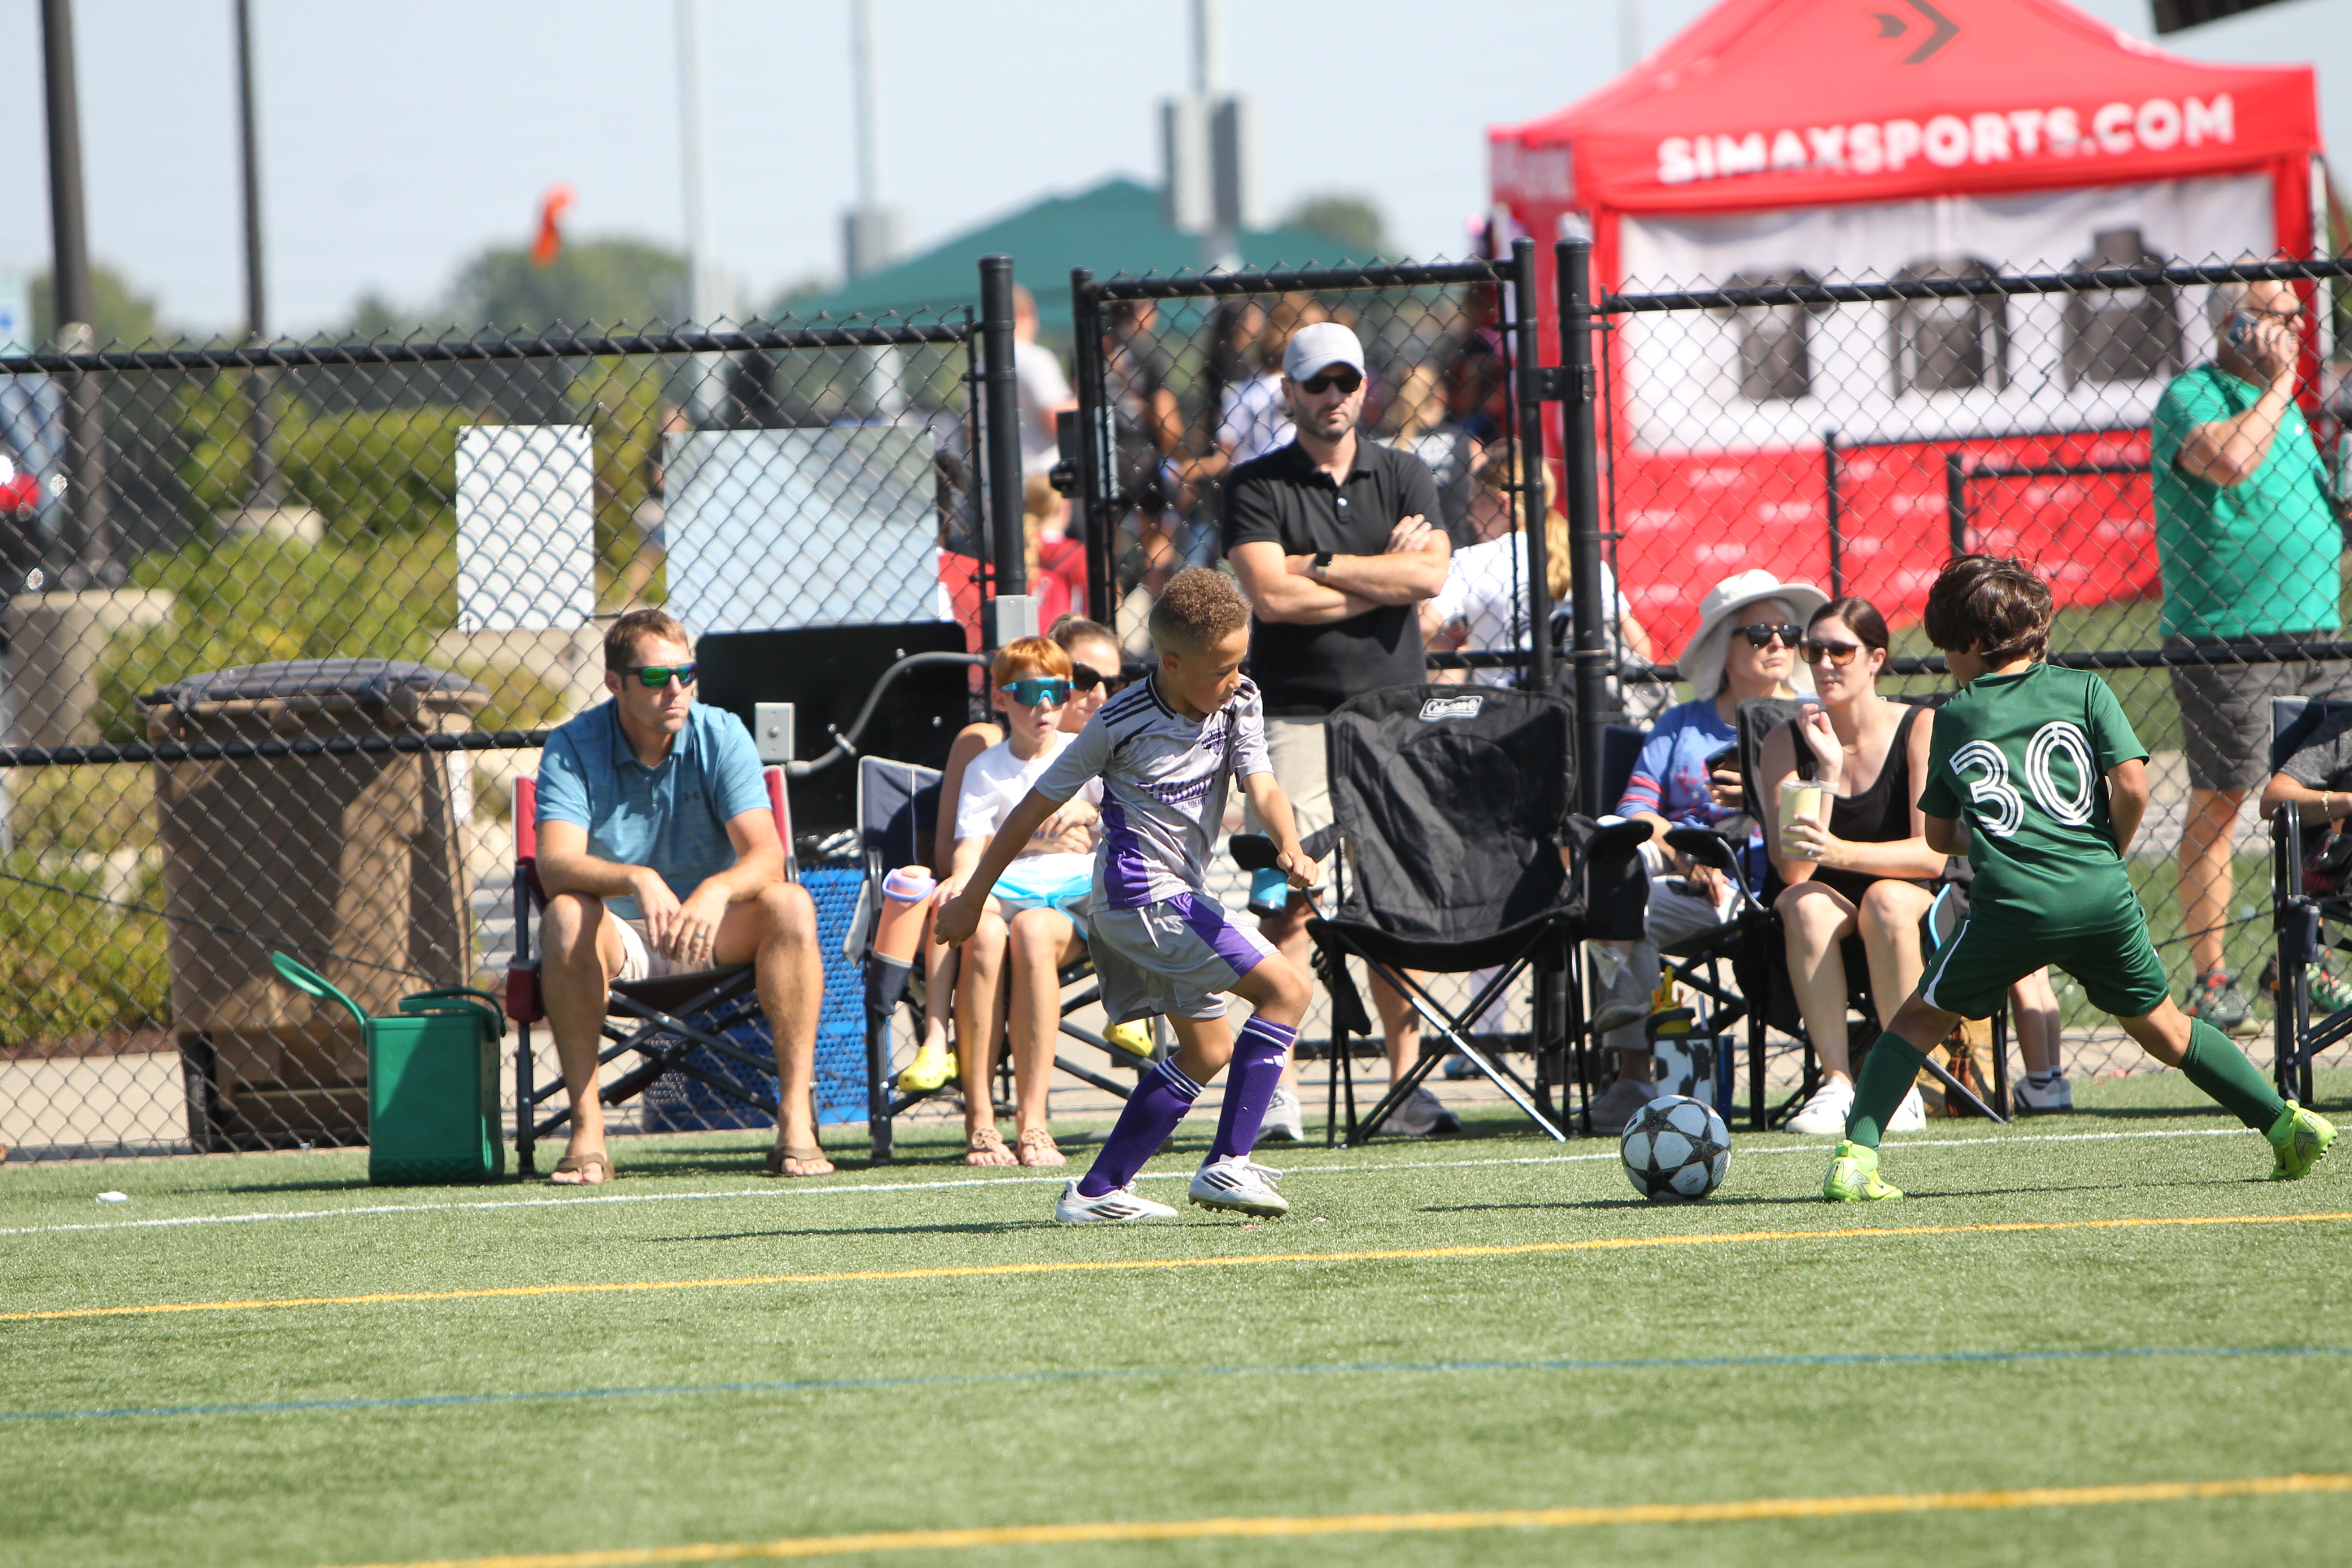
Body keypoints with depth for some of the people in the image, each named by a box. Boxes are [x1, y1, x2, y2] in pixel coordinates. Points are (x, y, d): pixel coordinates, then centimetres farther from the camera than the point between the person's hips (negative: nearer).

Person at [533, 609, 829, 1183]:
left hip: (714, 938, 1)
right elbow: (556, 864, -25)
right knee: (565, 917, -33)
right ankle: (586, 1130, -30)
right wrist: (637, 880, -44)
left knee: (790, 905, -27)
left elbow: (766, 855, -19)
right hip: (620, 941, -1)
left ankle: (796, 1121, -28)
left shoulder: (721, 736, -7)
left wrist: (719, 890, -42)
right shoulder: (572, 749, -9)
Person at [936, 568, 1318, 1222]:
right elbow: (1037, 806, -7)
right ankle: (1229, 1165, -18)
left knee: (1208, 1050, 14)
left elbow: (1260, 784, -12)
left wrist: (1289, 848, -35)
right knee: (1286, 989, -16)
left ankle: (1097, 1191, 16)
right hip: (1141, 895, -8)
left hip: (1179, 898, 8)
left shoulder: (1238, 704, 0)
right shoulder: (1121, 724, -15)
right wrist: (971, 898, -1)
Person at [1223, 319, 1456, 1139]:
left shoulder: (1405, 477, 11)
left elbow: (1429, 576, -5)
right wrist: (1383, 574, -4)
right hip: (1297, 711, -3)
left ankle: (1405, 1080, 6)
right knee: (1288, 896, -11)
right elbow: (1270, 595, -11)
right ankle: (1276, 1090, -11)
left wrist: (1321, 566, -8)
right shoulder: (1257, 486, 3)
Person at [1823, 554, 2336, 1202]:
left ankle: (1856, 1156, 0)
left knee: (1919, 1019, 13)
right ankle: (2287, 1125, 17)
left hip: (2012, 904, -2)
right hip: (2102, 896, 2)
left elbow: (1940, 836, 22)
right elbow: (2132, 786, 0)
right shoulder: (2083, 689, 12)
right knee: (2161, 1025, 20)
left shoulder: (1955, 718, 15)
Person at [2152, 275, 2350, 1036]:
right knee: (2218, 803, -5)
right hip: (2225, 636, -8)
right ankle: (2210, 981, -2)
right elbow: (2229, 459, -28)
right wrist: (2278, 385, -16)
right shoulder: (2190, 397, -7)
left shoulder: (2283, 405, 19)